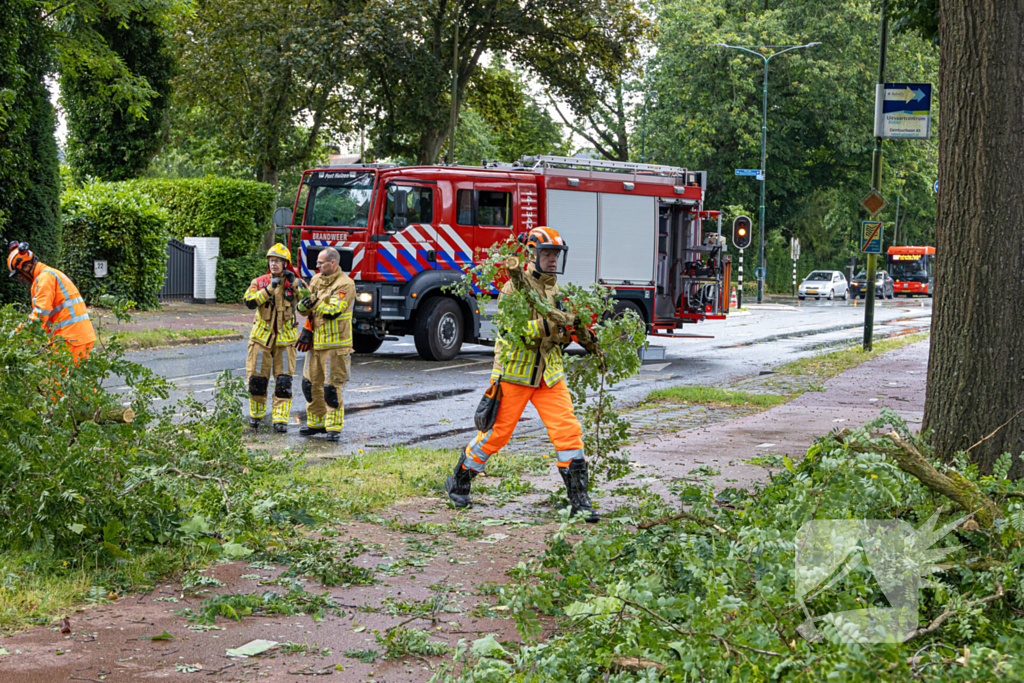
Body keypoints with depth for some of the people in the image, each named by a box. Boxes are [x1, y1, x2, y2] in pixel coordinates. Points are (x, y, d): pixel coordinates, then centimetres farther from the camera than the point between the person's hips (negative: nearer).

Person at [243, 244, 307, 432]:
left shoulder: (294, 283, 1)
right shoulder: (259, 282, 1)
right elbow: (250, 302, -15)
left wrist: (294, 283, -22)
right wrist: (270, 288, -23)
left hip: (285, 340, 0)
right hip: (261, 338, 1)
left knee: (284, 382, -5)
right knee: (257, 379, 4)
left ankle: (280, 419, 0)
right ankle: (256, 414, 25)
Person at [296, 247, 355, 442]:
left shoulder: (345, 284, -11)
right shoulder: (316, 280, 11)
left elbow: (334, 311, -21)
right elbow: (305, 309, 10)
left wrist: (315, 302, -25)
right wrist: (304, 304, -12)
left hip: (335, 345, -7)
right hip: (315, 342, 7)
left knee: (332, 387, -6)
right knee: (311, 383, 12)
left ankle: (334, 427, 0)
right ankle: (316, 422, 25)